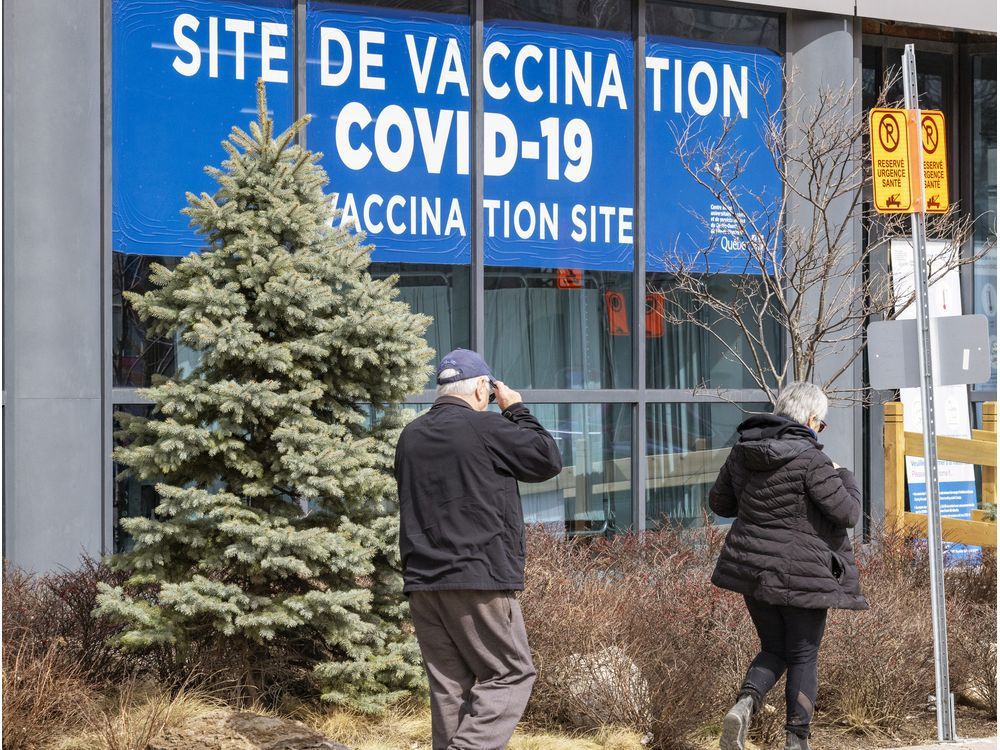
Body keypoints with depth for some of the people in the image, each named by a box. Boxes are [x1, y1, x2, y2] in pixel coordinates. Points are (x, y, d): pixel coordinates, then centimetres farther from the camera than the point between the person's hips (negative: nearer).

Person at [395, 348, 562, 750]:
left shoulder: (411, 436, 12)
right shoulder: (487, 427, -7)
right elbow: (549, 460, 1)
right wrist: (517, 411, 13)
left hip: (423, 582, 7)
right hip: (479, 578, -7)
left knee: (450, 684, 8)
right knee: (511, 673, 0)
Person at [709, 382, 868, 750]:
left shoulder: (743, 451, 3)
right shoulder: (810, 460, -17)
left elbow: (719, 502, 14)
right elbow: (847, 513, -14)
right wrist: (843, 478, 4)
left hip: (753, 568, 6)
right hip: (800, 574, -6)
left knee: (773, 650, 18)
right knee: (803, 658, 9)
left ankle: (743, 706, -8)